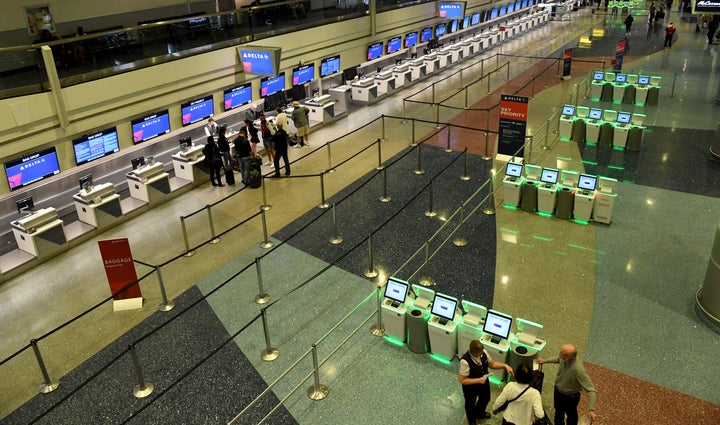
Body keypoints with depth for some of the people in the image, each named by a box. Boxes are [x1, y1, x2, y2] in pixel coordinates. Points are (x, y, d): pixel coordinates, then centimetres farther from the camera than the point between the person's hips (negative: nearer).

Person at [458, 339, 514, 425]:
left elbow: (491, 364, -4)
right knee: (470, 404, 25)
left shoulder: (483, 352, -22)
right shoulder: (465, 361, -40)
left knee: (485, 399, 32)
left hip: (484, 382, 6)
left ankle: (479, 413, 67)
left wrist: (505, 366, -18)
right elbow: (461, 380, -30)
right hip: (470, 387, -6)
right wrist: (478, 380, -34)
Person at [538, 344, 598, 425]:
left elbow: (591, 390, -40)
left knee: (571, 414, 26)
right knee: (558, 410, 33)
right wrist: (545, 361, 14)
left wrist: (591, 409, -47)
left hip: (570, 397, -6)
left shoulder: (579, 370, -43)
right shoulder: (564, 358, -24)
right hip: (558, 390, 6)